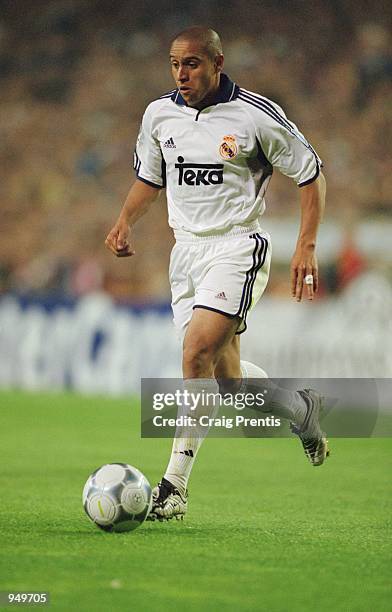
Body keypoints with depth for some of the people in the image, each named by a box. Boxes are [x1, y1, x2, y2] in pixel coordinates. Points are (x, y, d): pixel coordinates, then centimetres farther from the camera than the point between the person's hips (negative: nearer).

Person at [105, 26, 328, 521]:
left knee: (196, 353, -22)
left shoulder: (256, 115, -9)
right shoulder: (159, 114, 5)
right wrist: (125, 221, 5)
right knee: (227, 378, 6)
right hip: (186, 252, 6)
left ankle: (176, 483, -18)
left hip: (237, 248, -6)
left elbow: (310, 174, -1)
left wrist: (306, 247, -8)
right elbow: (149, 177, 22)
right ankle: (302, 410, 36)